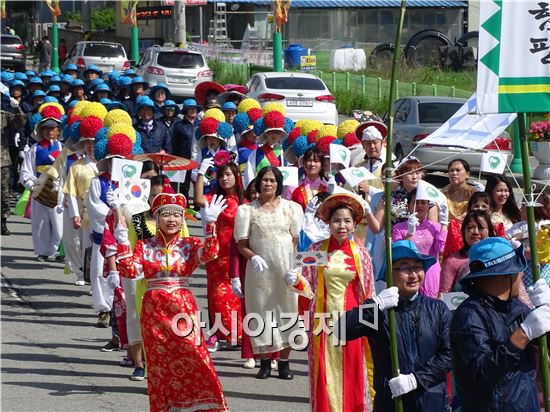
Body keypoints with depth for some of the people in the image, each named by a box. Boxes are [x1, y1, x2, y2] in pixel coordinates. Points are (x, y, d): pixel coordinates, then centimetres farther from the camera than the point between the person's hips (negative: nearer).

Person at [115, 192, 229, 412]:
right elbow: (130, 271, -7)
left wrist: (210, 224, -23)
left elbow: (209, 254, -15)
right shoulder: (145, 246, 5)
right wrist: (123, 243, -14)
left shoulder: (189, 245, 4)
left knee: (193, 358, -8)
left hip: (183, 309, -1)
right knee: (159, 362, 6)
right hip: (154, 310, 1)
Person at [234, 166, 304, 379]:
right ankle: (264, 362, 9)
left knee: (287, 309, 0)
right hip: (260, 269, -1)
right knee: (261, 311, 0)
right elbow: (241, 244, 3)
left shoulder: (291, 208, 9)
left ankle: (284, 362, 9)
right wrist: (253, 257, -16)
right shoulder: (247, 210, 5)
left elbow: (298, 240, 6)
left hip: (287, 268, 1)